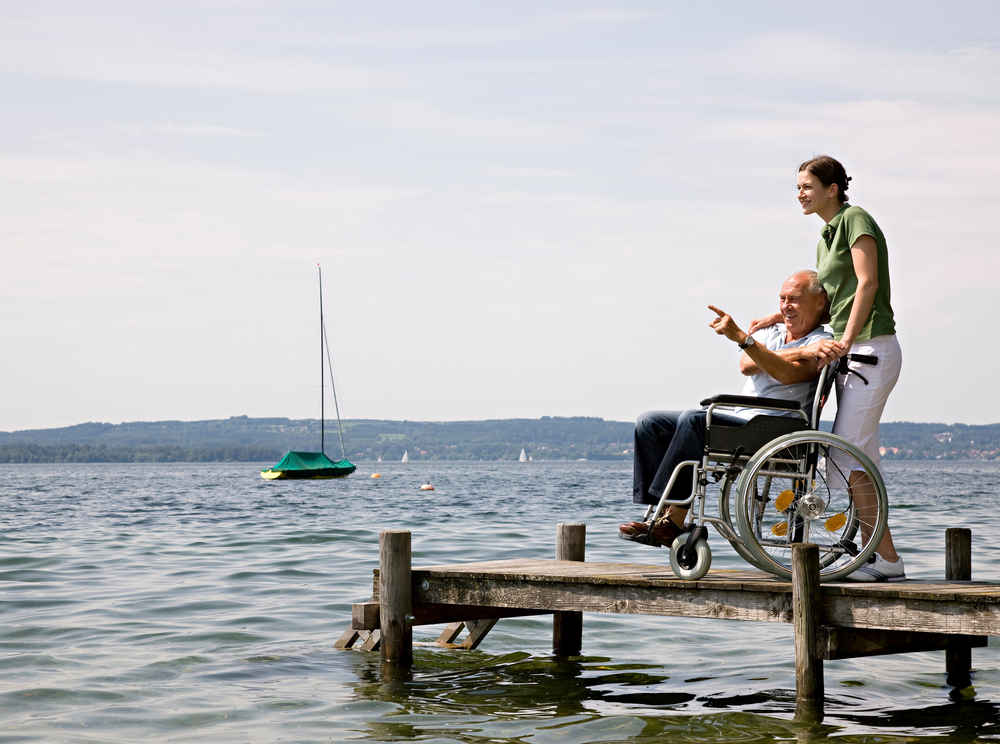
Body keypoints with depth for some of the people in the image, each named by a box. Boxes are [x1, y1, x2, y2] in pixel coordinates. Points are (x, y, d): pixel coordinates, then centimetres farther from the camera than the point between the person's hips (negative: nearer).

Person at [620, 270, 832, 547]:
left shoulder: (822, 343, -1)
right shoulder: (770, 333, 21)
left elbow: (789, 374, -22)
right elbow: (746, 365, -2)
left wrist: (742, 337, -29)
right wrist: (797, 353, -14)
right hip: (738, 422, 8)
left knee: (694, 419, -31)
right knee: (649, 423, -1)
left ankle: (675, 522, -29)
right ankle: (664, 513, -13)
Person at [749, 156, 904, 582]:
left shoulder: (855, 219, -8)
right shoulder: (826, 238, 19)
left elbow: (867, 283, -18)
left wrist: (846, 341, -26)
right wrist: (774, 319, 25)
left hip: (871, 348, -10)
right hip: (853, 353, 10)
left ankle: (888, 560, -11)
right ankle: (873, 555, 10)